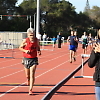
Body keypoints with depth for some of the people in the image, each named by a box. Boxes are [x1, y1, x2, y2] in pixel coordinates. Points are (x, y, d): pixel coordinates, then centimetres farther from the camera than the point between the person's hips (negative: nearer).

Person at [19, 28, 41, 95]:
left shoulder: (36, 40, -4)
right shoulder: (25, 41, -12)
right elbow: (20, 47, 0)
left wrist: (39, 51, -6)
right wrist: (25, 51, -18)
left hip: (34, 59, 0)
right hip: (26, 59, 0)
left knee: (32, 75, -11)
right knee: (27, 75, 13)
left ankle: (30, 90, -8)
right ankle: (28, 80, 51)